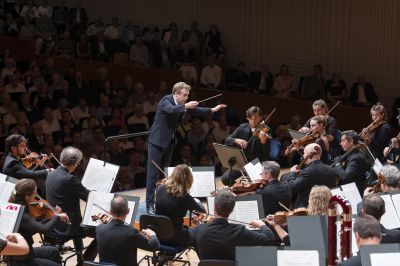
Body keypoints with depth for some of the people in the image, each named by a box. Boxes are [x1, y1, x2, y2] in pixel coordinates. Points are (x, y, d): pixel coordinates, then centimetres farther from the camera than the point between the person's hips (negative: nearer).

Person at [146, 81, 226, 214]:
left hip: (169, 142, 8)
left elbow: (195, 110, 17)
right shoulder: (166, 100, -15)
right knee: (153, 173, -8)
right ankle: (150, 204, -7)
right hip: (157, 141, -8)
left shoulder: (181, 104, 7)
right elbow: (170, 110, -36)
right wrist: (185, 106, -46)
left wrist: (212, 110, 10)